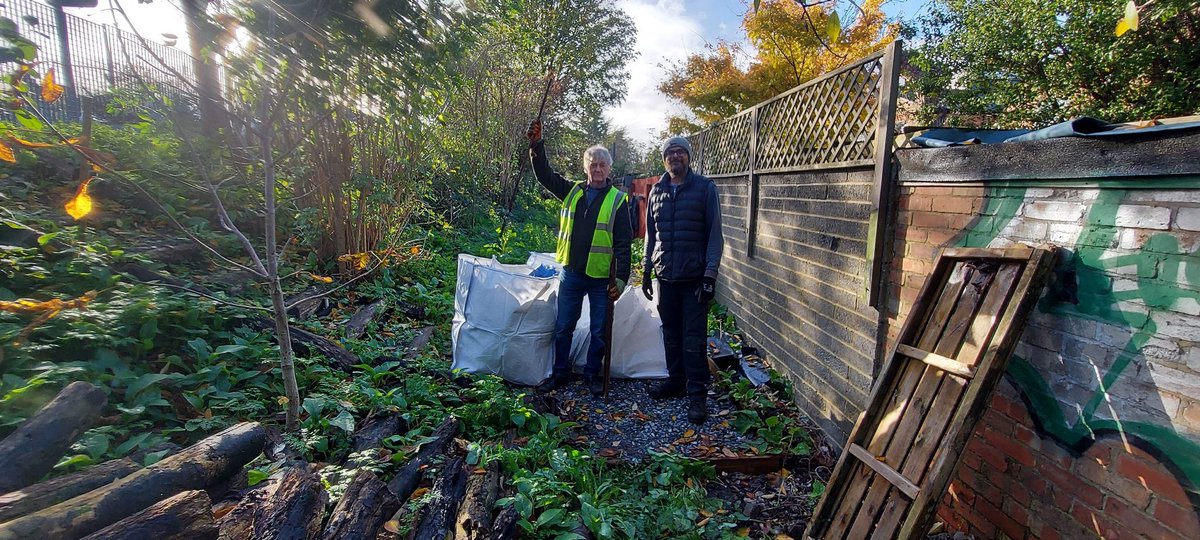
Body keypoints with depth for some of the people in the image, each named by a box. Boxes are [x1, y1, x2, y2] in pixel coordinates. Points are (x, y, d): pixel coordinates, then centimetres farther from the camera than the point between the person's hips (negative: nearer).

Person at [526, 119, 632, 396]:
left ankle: (592, 374, 28)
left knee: (599, 332, 9)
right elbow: (544, 175, 8)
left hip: (602, 278, -3)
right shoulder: (572, 191, 7)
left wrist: (621, 278, -13)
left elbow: (623, 243, -7)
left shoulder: (617, 200, -4)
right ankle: (560, 373, 29)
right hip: (572, 274, 3)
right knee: (563, 328, 12)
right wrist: (536, 145, -6)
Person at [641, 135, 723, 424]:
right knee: (671, 333, 13)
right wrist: (647, 271, 14)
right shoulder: (657, 190, 11)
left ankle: (697, 394, 8)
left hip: (694, 278, -4)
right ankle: (676, 381, 28)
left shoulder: (705, 188, -3)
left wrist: (710, 275, -12)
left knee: (694, 339, -2)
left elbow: (714, 234, -5)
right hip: (665, 276, 5)